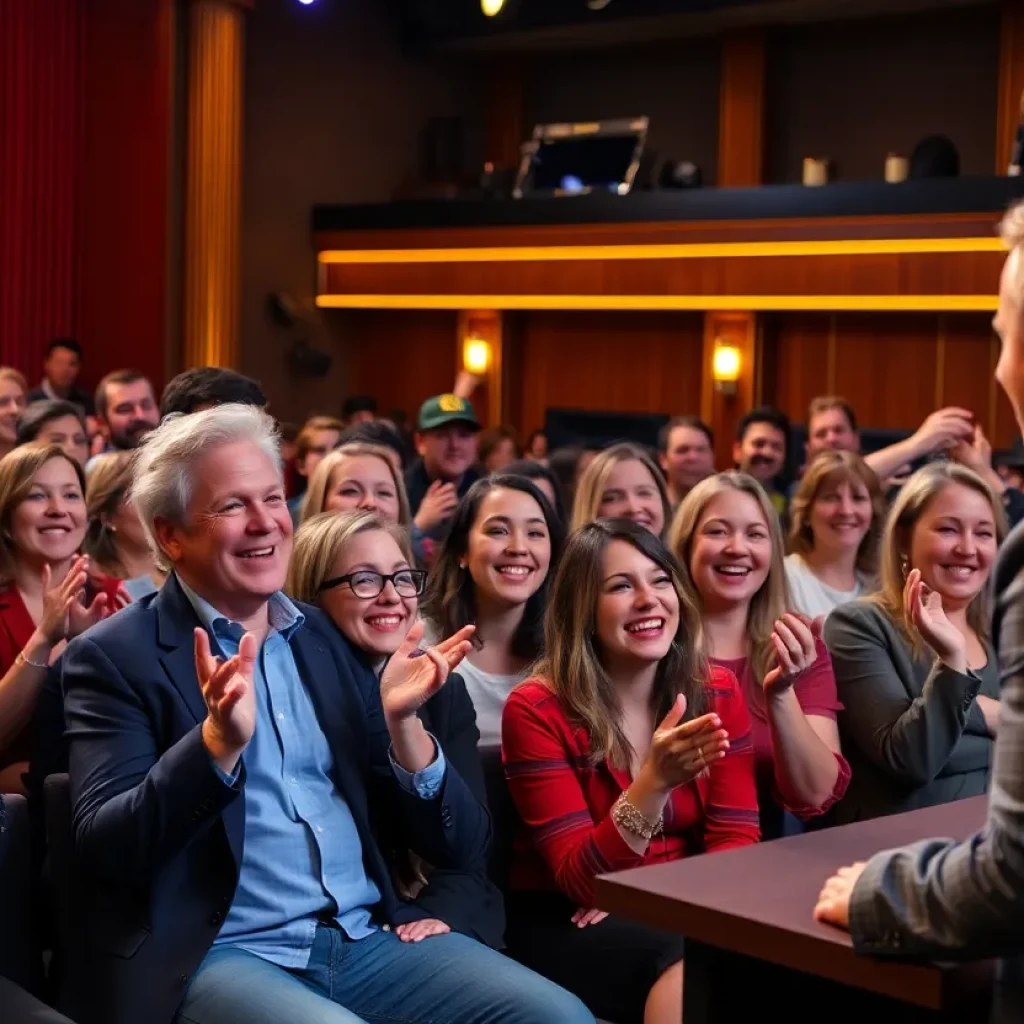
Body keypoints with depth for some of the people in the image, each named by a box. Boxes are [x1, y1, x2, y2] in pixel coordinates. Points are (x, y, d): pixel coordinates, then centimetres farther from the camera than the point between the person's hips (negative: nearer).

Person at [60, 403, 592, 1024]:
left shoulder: (336, 637, 11)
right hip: (215, 954, -4)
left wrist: (399, 721, -9)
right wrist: (219, 741, -25)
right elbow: (103, 850, -12)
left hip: (371, 937, 5)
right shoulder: (115, 657, 0)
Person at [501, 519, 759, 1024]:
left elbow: (736, 841, -2)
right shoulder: (537, 710, -12)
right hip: (567, 923, -5)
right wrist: (655, 782, -33)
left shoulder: (717, 691, 1)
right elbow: (582, 880, -17)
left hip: (681, 908, 5)